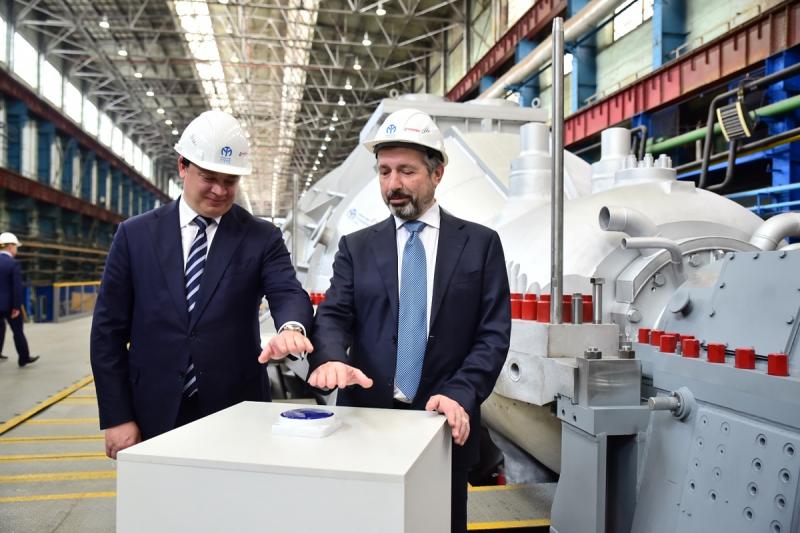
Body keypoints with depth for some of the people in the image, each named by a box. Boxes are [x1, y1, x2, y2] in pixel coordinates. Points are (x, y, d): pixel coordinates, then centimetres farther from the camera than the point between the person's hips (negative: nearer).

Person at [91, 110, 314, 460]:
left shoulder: (262, 238, 0)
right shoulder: (135, 234, 1)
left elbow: (288, 293, -14)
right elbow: (108, 329, 2)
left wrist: (291, 327, -38)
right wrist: (116, 417, -3)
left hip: (236, 414, 0)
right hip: (155, 417, 1)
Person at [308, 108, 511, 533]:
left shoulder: (480, 243, 3)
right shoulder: (356, 247, 7)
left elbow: (493, 333, -3)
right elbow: (333, 316, -3)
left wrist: (460, 394, -18)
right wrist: (331, 358, -26)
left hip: (446, 423, 0)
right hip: (366, 418, 1)